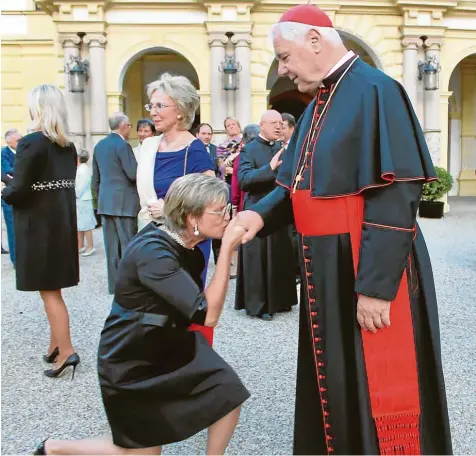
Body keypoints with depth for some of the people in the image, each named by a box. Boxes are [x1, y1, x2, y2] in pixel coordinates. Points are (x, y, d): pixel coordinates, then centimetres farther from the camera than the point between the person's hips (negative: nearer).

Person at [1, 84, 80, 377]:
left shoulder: (31, 143, -16)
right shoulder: (68, 146, 6)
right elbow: (66, 185, 10)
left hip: (38, 225, -7)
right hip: (63, 221, 7)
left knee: (49, 290, 0)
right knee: (54, 288, 16)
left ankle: (66, 351, 0)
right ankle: (56, 345, 25)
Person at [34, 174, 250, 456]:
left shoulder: (186, 245, -3)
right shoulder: (152, 252, -31)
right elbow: (208, 315, -34)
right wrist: (227, 247, -33)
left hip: (171, 344, 8)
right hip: (132, 359, -8)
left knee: (229, 395, -6)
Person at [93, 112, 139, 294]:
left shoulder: (99, 145, 12)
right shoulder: (122, 145, -12)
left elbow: (96, 177, 16)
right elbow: (134, 174, -16)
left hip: (105, 202, 7)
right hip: (124, 202, -7)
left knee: (111, 246, 9)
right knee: (128, 245, -1)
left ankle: (114, 283, 15)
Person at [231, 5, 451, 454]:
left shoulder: (375, 92, -14)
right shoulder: (318, 106, 12)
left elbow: (394, 198, -21)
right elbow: (294, 183, 16)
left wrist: (375, 286, -22)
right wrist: (260, 214, -4)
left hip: (369, 270, -8)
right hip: (326, 268, 8)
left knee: (375, 386, 4)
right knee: (333, 381, 18)